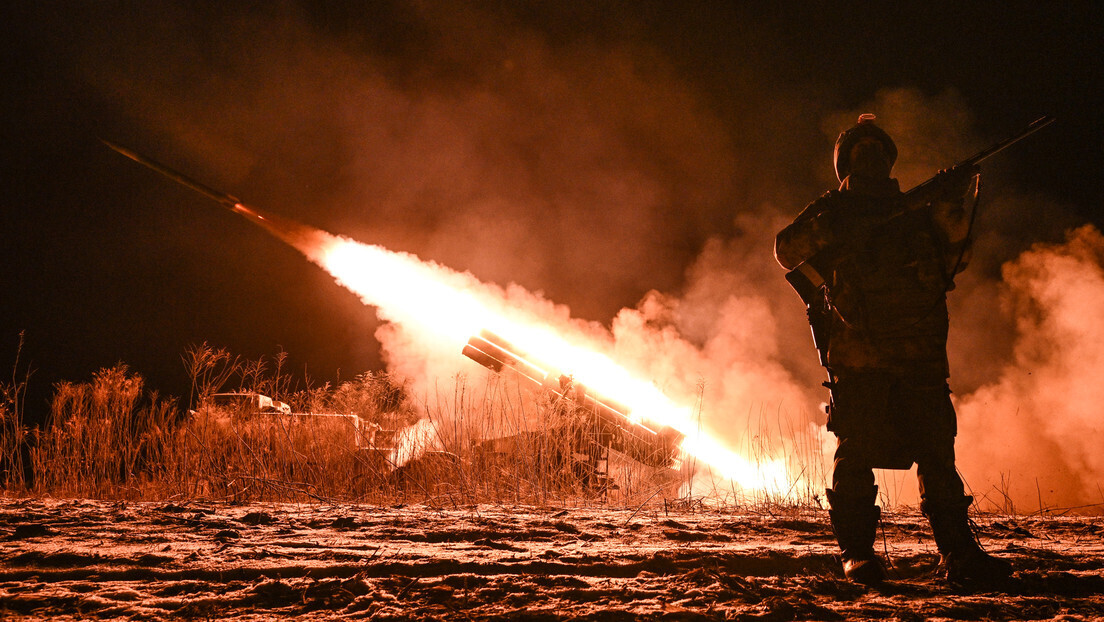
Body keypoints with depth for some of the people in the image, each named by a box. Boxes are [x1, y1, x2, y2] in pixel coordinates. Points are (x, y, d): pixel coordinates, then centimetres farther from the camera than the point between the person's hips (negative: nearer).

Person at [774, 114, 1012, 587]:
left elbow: (953, 259, 13)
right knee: (856, 451, -6)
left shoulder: (913, 211, 24)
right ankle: (856, 552, 1)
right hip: (858, 356, -3)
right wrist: (831, 228, -10)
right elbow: (788, 251, 5)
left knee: (937, 451, -2)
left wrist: (951, 209, -2)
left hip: (919, 354, 3)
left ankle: (958, 552, -2)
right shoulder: (832, 210, 15)